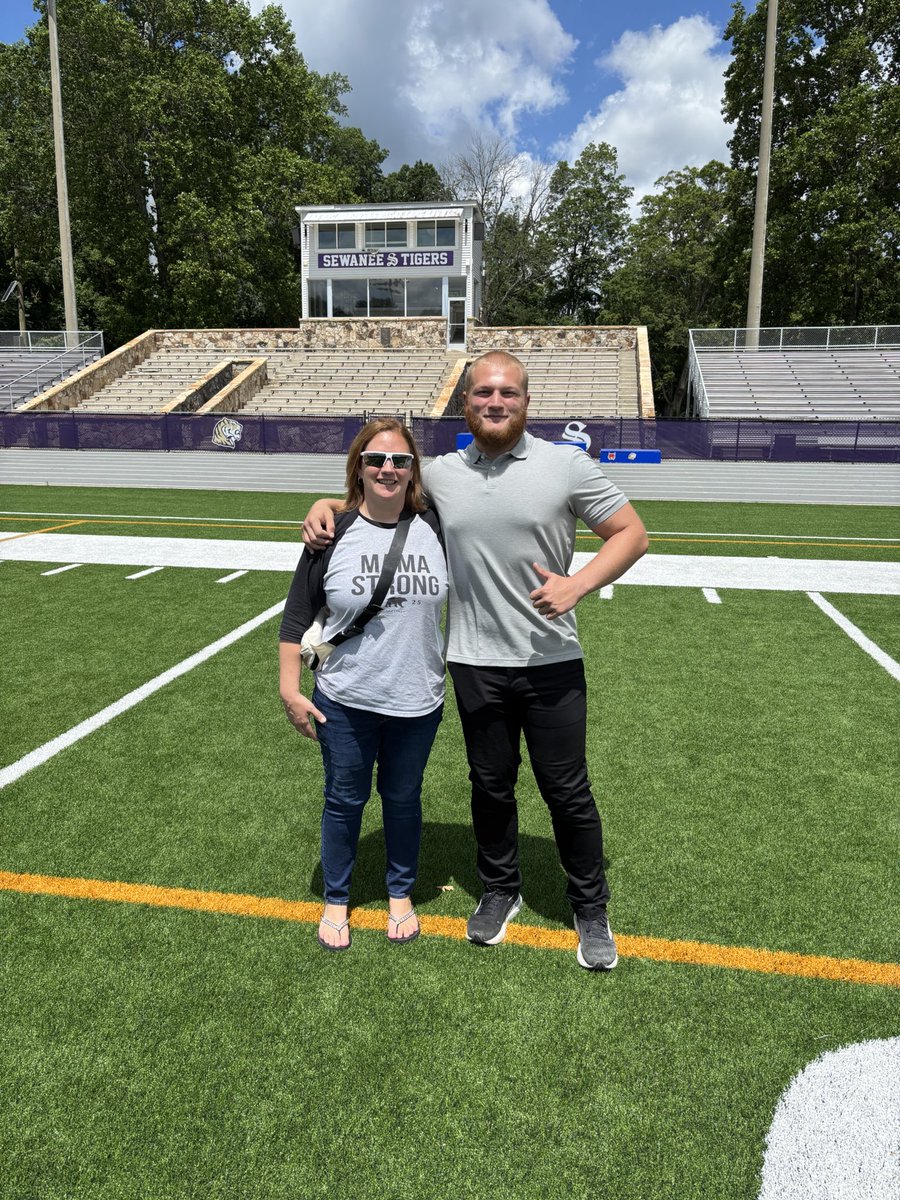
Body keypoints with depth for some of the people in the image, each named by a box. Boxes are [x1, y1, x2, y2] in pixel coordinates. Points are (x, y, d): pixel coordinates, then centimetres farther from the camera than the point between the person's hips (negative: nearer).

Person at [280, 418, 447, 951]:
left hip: (417, 704, 1)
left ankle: (401, 894, 40)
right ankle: (336, 901, 36)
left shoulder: (436, 527, -5)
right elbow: (297, 614, -3)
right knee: (344, 802, 14)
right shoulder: (334, 533, -8)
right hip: (344, 703, -1)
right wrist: (291, 689, -5)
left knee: (403, 799, 18)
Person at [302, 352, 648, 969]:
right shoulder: (440, 473, 3)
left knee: (568, 792, 9)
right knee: (491, 785, 18)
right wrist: (327, 505, -1)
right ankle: (501, 890, 41)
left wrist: (576, 585, -16)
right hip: (475, 664, 3)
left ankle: (592, 910, 30)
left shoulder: (567, 466, -5)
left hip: (552, 663, -2)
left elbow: (632, 534, -2)